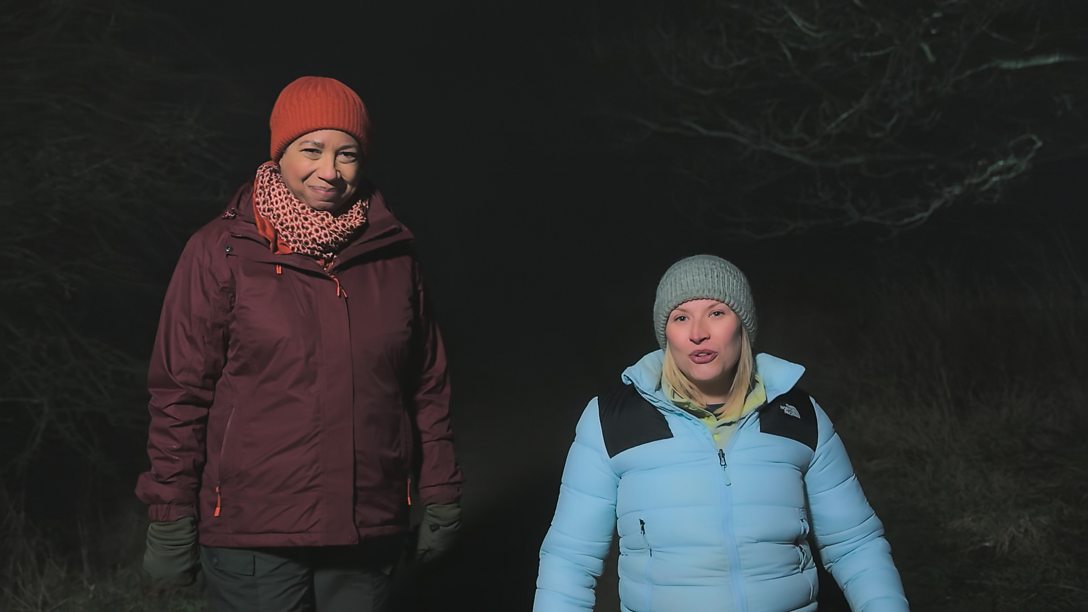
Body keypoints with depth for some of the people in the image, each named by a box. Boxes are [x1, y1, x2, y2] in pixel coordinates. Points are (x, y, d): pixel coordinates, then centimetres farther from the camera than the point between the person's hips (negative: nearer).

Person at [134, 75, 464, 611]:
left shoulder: (392, 254, 5)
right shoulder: (222, 251, -6)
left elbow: (427, 384, 9)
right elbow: (180, 390, -4)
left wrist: (439, 493, 11)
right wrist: (170, 516, -4)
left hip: (367, 531, 4)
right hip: (252, 534, -3)